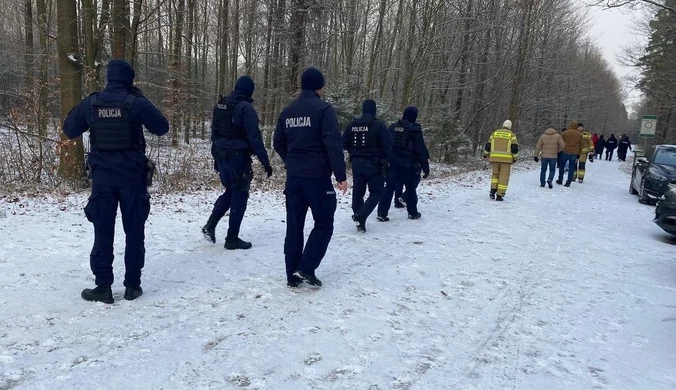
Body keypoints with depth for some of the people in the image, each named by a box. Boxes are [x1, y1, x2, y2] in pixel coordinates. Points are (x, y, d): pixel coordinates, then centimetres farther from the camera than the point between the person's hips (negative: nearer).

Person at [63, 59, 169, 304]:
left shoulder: (90, 103, 1)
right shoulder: (137, 103, -9)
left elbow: (69, 131, 13)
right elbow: (162, 128, 3)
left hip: (102, 177, 2)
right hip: (133, 177, -2)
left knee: (103, 233, 8)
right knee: (134, 232, 8)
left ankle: (103, 288, 11)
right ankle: (132, 285, 13)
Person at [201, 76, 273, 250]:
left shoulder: (220, 105, 11)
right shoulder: (246, 107, -13)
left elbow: (214, 133, 16)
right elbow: (254, 138, -18)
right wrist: (265, 162, -13)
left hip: (221, 156, 8)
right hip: (238, 157, -7)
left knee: (230, 191, 23)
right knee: (239, 195, 3)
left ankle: (210, 225, 11)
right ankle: (232, 238, 7)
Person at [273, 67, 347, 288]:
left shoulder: (287, 111, 11)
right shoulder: (323, 109, -9)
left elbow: (278, 143, 16)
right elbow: (334, 144, -16)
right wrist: (341, 175, -13)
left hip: (293, 177, 6)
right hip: (317, 176, -6)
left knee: (294, 226, 9)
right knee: (324, 224, 7)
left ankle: (292, 275, 13)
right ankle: (306, 268, -2)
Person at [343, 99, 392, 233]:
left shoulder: (352, 125, 3)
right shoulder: (379, 125, -11)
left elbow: (344, 143, 6)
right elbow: (388, 144, -14)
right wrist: (383, 157, 5)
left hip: (357, 163, 5)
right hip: (373, 164, -4)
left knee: (358, 192, 11)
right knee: (376, 192, 4)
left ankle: (359, 222, 15)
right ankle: (361, 215, -16)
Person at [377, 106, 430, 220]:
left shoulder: (393, 127, 9)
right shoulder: (415, 129, -8)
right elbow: (421, 150, -8)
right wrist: (426, 168, -4)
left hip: (392, 164, 4)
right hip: (409, 165, -4)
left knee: (389, 188, 4)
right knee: (411, 189, 12)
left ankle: (382, 213, -2)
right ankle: (413, 213, 21)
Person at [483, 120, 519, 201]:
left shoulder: (495, 133, 10)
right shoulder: (511, 134, 2)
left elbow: (488, 145, 10)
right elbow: (514, 148, -5)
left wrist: (485, 154, 24)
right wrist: (515, 157, 6)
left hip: (495, 158, 3)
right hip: (506, 159, -2)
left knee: (495, 174, 19)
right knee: (503, 177, 4)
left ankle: (493, 190, 1)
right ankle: (499, 195, 1)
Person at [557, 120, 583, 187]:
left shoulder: (565, 133, -6)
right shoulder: (580, 134, 6)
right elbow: (581, 145, 12)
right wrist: (578, 155, 18)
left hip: (565, 152, -2)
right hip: (574, 154, 2)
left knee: (562, 166, 12)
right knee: (571, 168, 6)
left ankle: (560, 180, 18)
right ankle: (568, 182, 4)